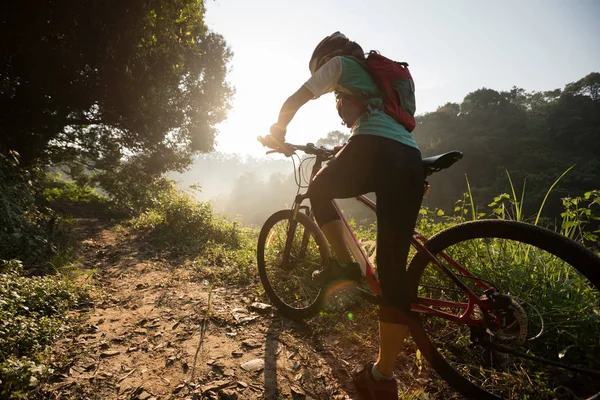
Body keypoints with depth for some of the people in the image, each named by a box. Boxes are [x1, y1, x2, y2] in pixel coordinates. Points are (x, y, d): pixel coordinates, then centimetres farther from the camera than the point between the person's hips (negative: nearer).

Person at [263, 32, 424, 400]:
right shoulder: (377, 75, 39)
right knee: (393, 270, 3)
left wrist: (278, 131, 30)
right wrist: (346, 152, 51)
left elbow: (294, 101, 14)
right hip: (411, 160, 7)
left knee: (320, 189, 25)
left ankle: (345, 264, 10)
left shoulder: (339, 64, 19)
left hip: (374, 152, -7)